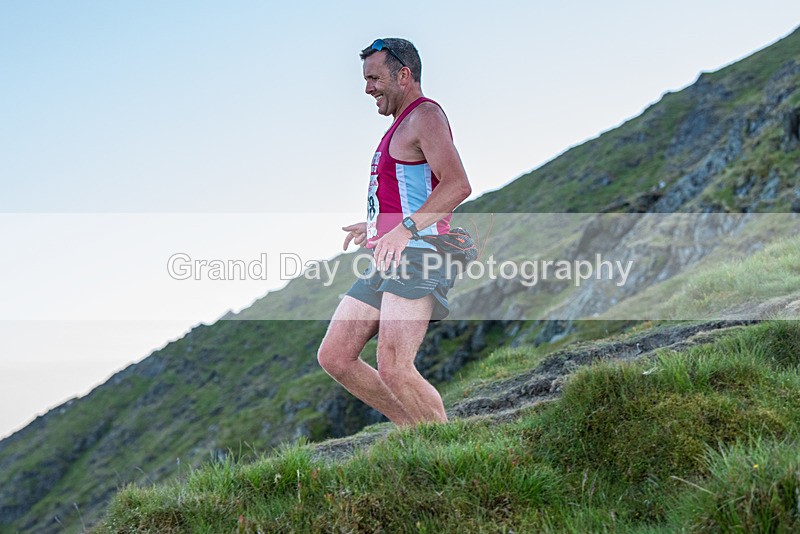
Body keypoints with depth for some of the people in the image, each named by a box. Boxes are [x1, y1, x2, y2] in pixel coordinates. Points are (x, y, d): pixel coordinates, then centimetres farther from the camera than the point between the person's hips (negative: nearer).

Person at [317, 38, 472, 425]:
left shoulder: (425, 115, -6)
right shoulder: (401, 126, 25)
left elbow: (457, 185, -21)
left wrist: (404, 229, -30)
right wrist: (374, 226, 42)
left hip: (416, 256, -10)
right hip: (386, 262, 10)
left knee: (393, 369, -21)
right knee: (334, 356, 5)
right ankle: (414, 430, 13)